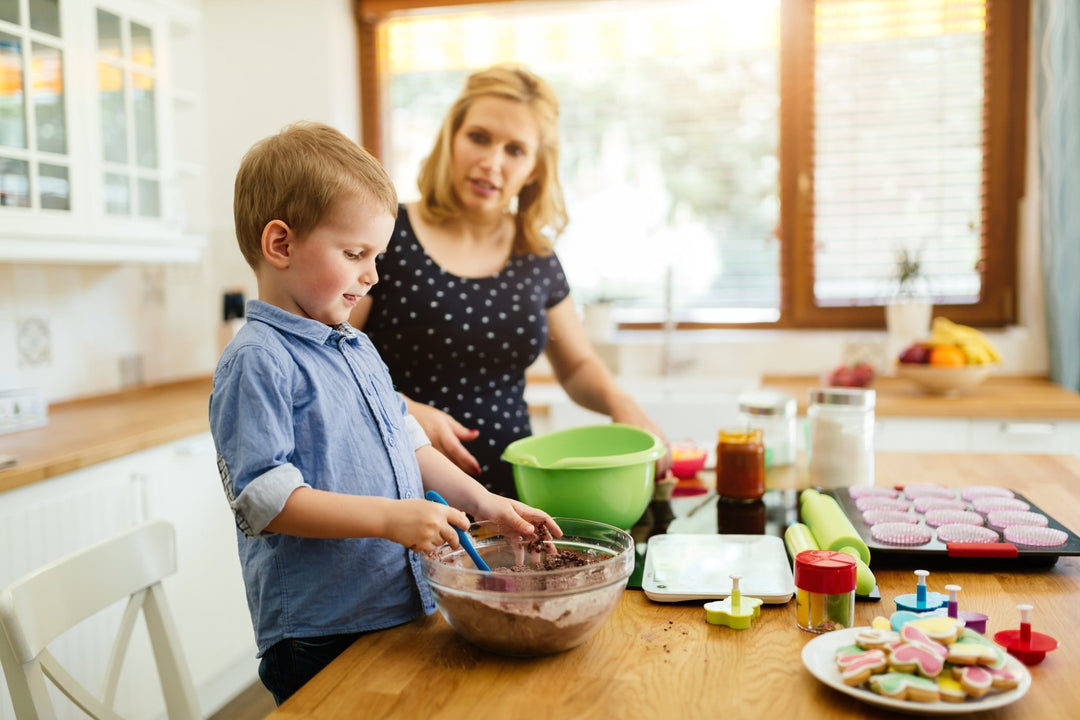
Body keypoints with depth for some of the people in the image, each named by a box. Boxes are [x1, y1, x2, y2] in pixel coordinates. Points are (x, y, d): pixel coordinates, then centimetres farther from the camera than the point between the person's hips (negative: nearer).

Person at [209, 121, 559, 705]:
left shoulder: (358, 349, 13)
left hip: (403, 609, 8)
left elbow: (406, 442, 19)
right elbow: (264, 498, -22)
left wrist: (481, 501, 8)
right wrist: (388, 516, -28)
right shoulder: (256, 361, -15)